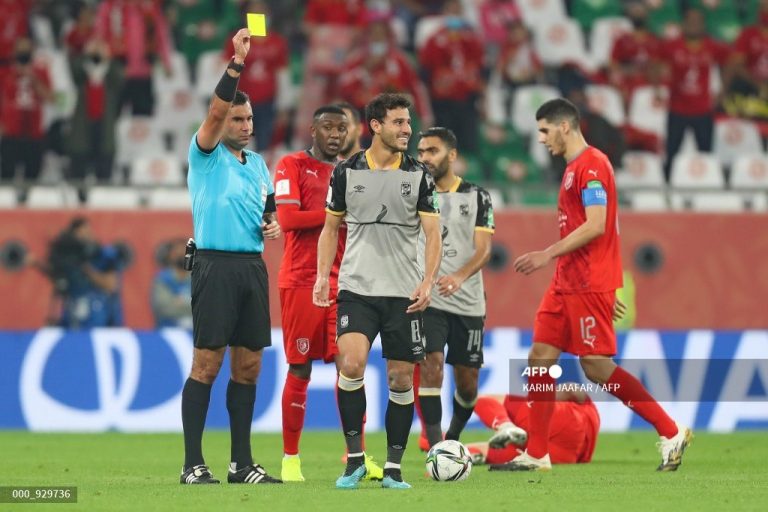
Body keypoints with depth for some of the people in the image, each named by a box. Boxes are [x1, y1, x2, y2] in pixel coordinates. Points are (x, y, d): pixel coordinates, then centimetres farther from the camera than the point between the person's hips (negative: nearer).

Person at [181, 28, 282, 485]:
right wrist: (236, 64, -27)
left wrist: (273, 225, 4)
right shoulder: (206, 155, -2)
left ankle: (242, 463, 11)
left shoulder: (258, 163, 17)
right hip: (216, 264, -6)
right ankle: (193, 464, -6)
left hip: (253, 267, 6)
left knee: (249, 365, 6)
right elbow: (216, 111, -20)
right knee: (208, 363, -7)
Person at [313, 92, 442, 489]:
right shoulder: (346, 172, 3)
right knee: (351, 364, -20)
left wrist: (427, 282, -12)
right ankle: (355, 458, -9)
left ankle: (393, 467, 12)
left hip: (404, 293, 1)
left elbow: (433, 233, 1)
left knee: (401, 379, 2)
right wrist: (322, 276, 2)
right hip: (356, 288, -1)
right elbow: (331, 228, 13)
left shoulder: (418, 175, 2)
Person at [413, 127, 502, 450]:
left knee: (467, 383, 6)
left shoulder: (476, 197, 3)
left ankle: (453, 438, 33)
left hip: (468, 301, 1)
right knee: (431, 364, -19)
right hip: (427, 299, -1)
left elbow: (483, 249, -7)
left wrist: (460, 276, -25)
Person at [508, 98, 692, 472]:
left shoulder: (591, 165, -13)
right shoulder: (574, 168, 18)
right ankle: (536, 455, 6)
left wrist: (548, 255, -19)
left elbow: (595, 225, -22)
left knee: (598, 368, -8)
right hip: (565, 285, 10)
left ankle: (671, 433, 0)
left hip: (588, 286, -10)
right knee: (539, 359, 4)